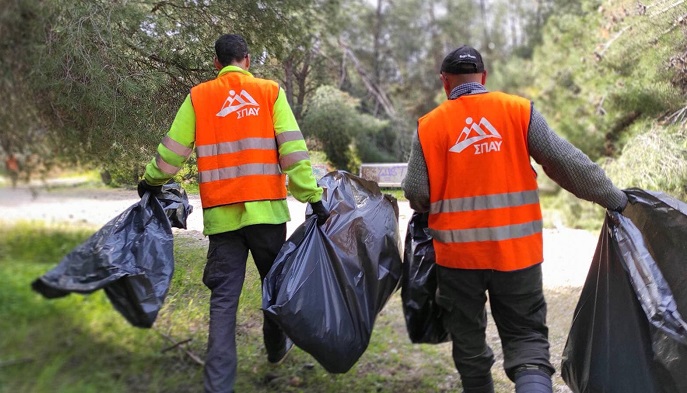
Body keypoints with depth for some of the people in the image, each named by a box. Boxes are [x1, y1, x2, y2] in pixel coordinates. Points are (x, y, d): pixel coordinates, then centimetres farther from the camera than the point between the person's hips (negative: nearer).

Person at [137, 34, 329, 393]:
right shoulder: (270, 92, 3)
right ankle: (276, 350, 39)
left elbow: (172, 151, 7)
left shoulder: (198, 97, 5)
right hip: (266, 210, 0)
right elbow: (294, 152, -5)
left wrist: (150, 182, 25)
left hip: (221, 213, 1)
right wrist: (313, 198, -3)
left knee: (223, 297, 4)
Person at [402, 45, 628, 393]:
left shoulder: (430, 125, -3)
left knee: (468, 339, 17)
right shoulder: (519, 110, -2)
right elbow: (567, 163, -2)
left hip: (457, 253, 0)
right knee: (527, 337, 8)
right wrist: (615, 200, 9)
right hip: (516, 250, 0)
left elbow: (416, 193, -2)